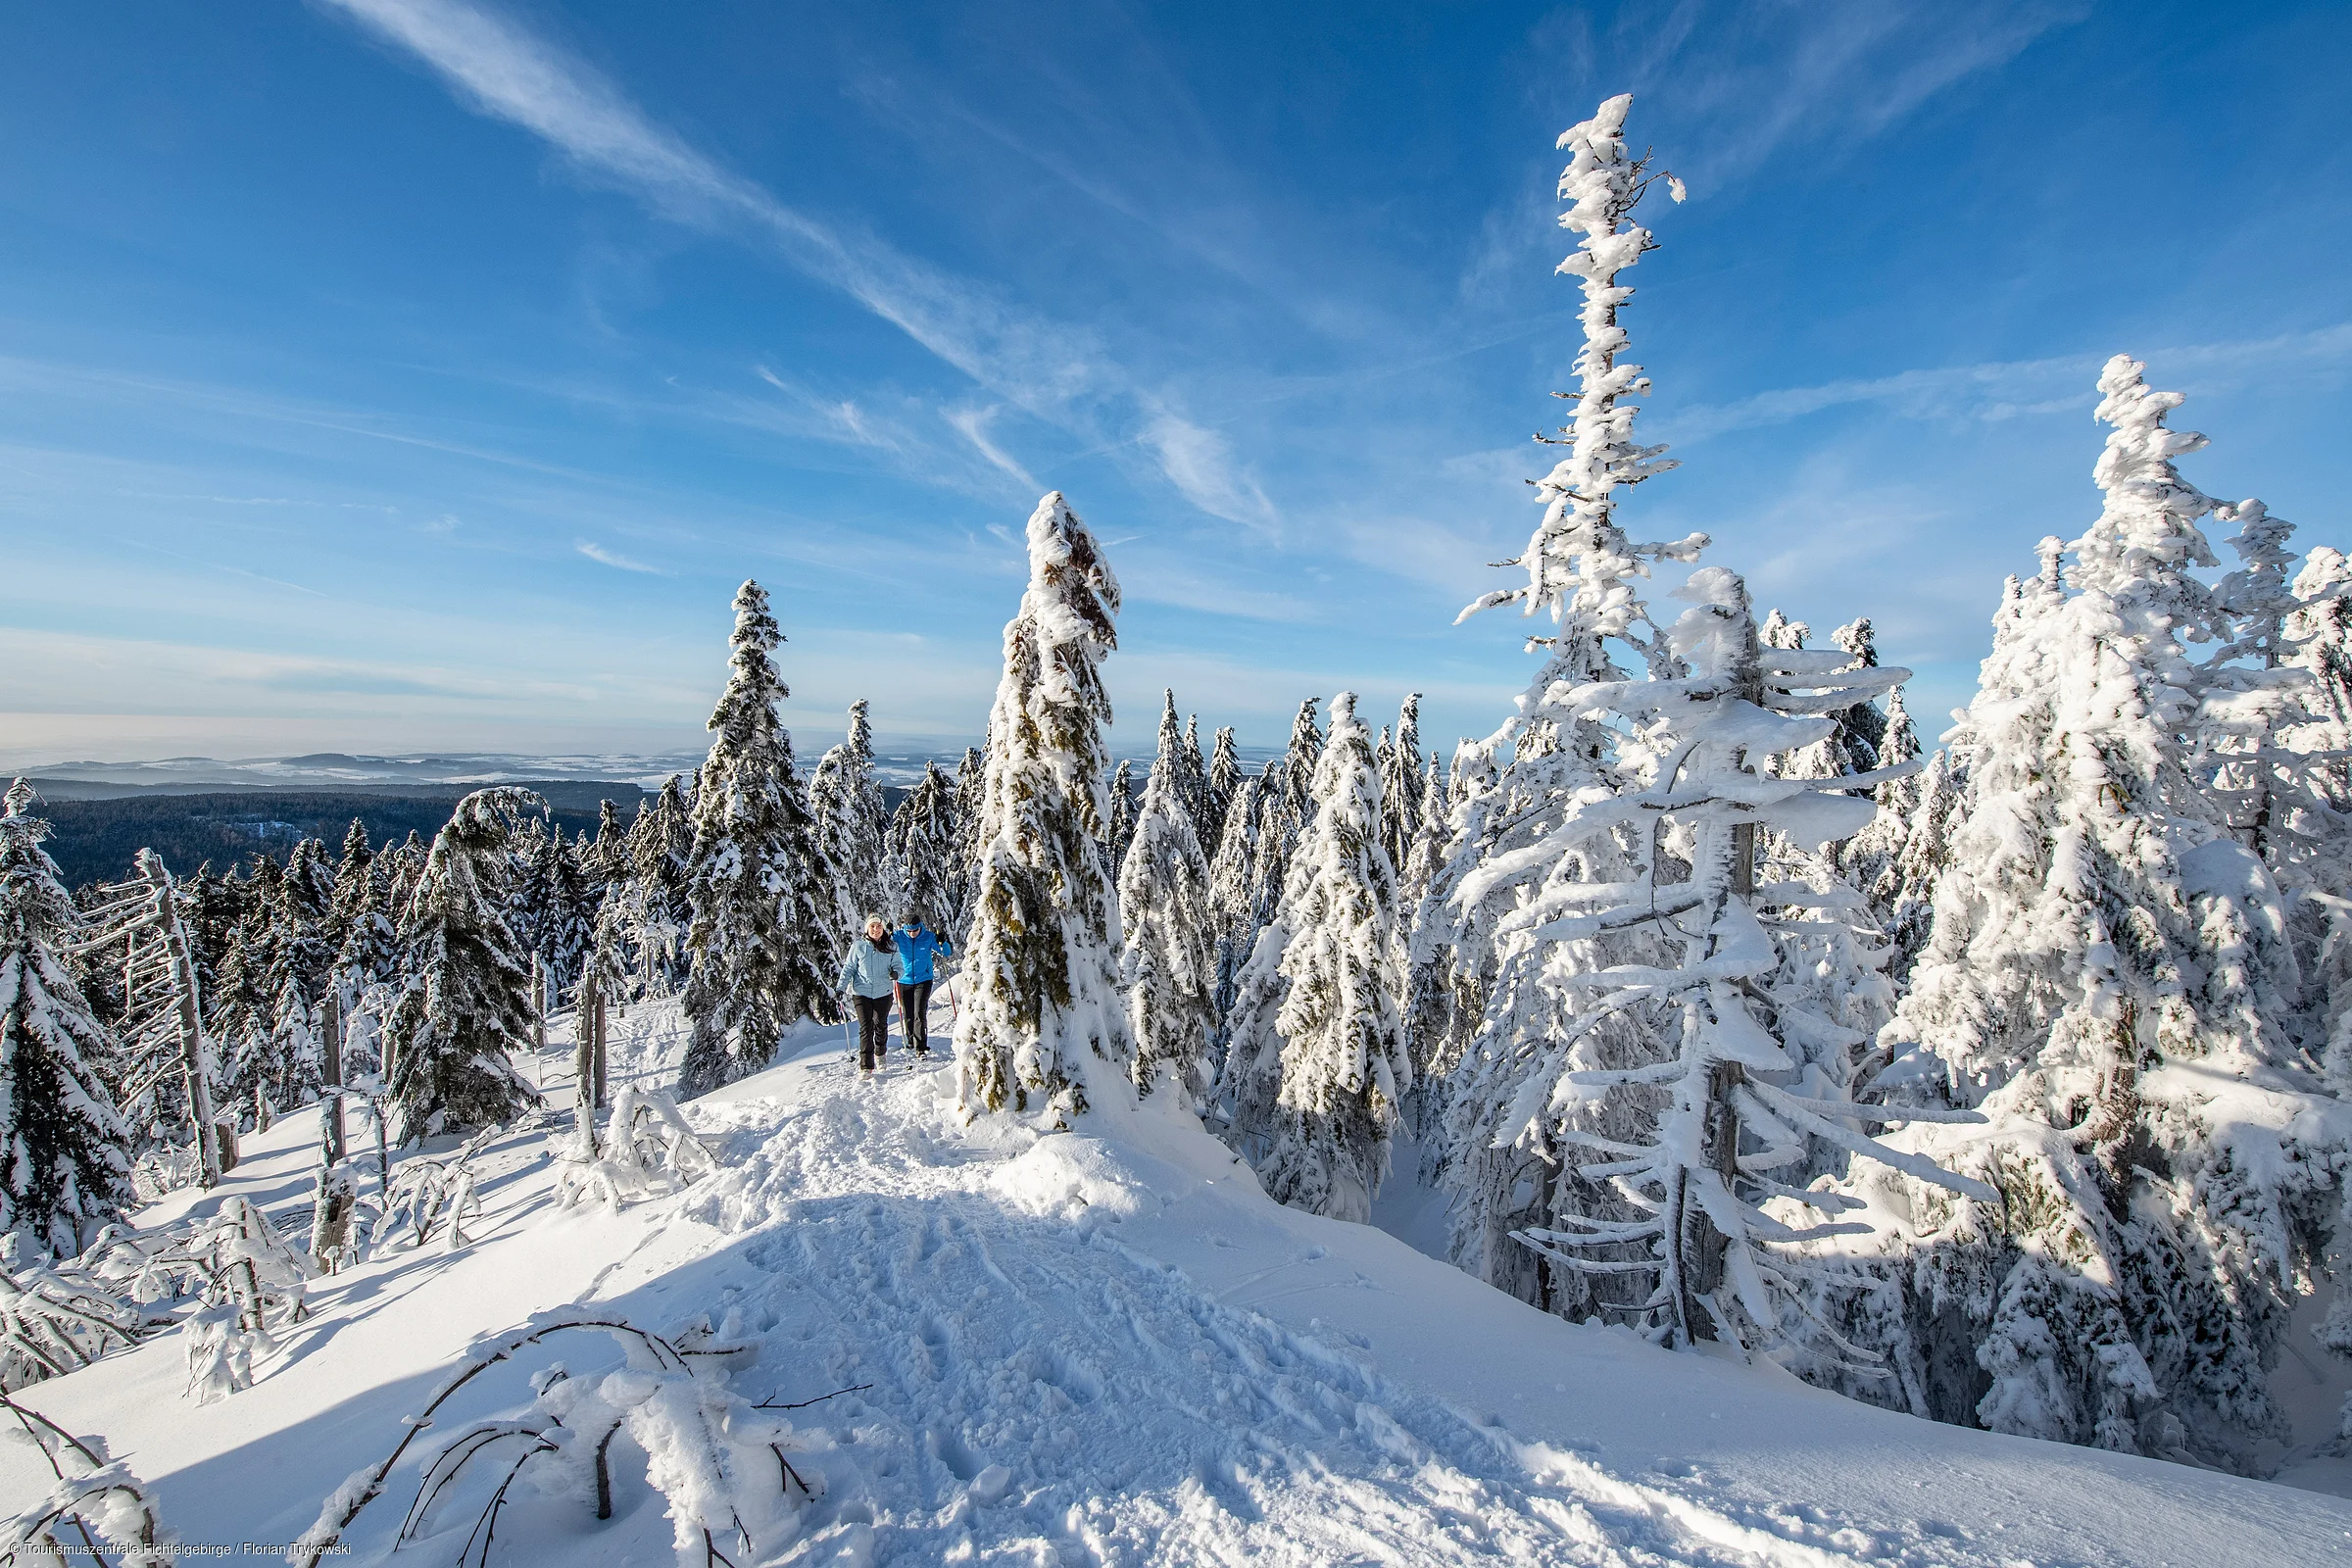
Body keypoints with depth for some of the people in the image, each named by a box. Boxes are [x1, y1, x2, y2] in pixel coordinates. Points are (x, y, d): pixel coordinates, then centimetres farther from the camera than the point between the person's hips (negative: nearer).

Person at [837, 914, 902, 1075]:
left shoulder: (892, 947, 2)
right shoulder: (858, 946, -1)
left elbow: (899, 966, 1)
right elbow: (849, 968, 4)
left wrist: (896, 973, -23)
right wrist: (841, 987, -5)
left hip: (884, 993, 2)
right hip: (862, 993, -2)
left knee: (881, 1025, 15)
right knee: (866, 1027, -7)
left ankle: (880, 1054, 40)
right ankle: (866, 1066, -2)